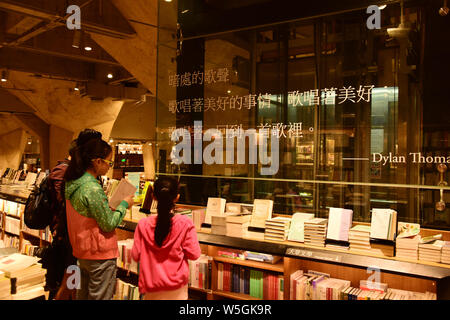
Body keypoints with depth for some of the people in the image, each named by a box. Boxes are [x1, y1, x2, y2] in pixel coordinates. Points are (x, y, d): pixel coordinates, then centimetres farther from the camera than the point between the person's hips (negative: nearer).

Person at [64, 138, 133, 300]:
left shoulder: (72, 183, 4)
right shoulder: (93, 188, -24)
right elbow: (109, 224, -18)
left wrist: (110, 207, 9)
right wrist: (123, 205, -6)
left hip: (82, 252, 9)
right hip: (100, 255, -9)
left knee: (83, 295, 21)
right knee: (100, 297, 3)